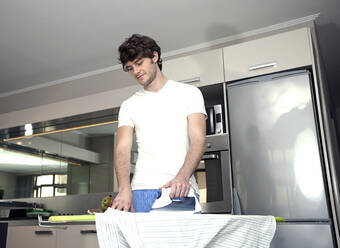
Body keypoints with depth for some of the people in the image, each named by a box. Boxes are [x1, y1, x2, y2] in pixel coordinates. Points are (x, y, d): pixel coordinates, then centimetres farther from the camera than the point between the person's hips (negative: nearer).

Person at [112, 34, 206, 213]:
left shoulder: (189, 93, 9)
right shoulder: (129, 105, 15)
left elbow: (198, 139, -2)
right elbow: (122, 149, 4)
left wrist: (182, 177, -19)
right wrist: (125, 188, -15)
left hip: (181, 189, -1)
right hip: (142, 190, 2)